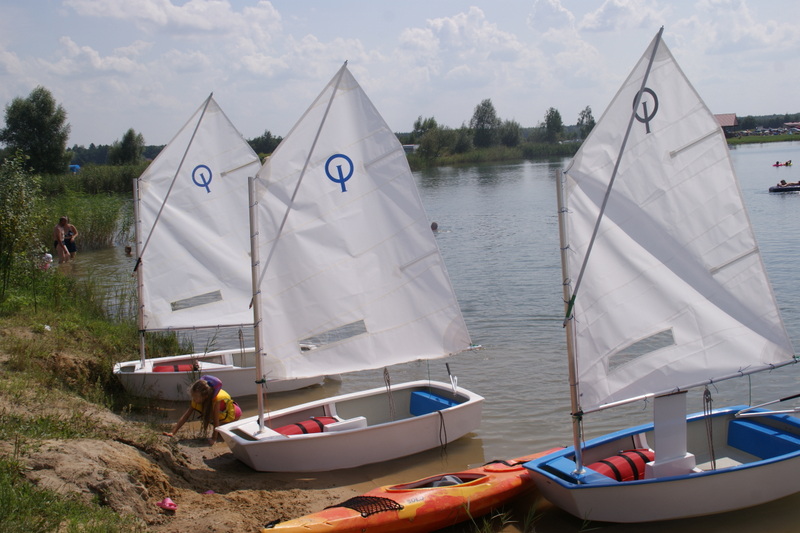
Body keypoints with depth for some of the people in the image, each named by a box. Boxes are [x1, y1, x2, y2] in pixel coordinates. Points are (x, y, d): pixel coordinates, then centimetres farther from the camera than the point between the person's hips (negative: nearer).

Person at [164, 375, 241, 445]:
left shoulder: (216, 400, -40)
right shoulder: (196, 400, -22)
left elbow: (216, 421, -36)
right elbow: (186, 416, -21)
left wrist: (213, 439, -32)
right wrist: (172, 433, -27)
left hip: (233, 412, -7)